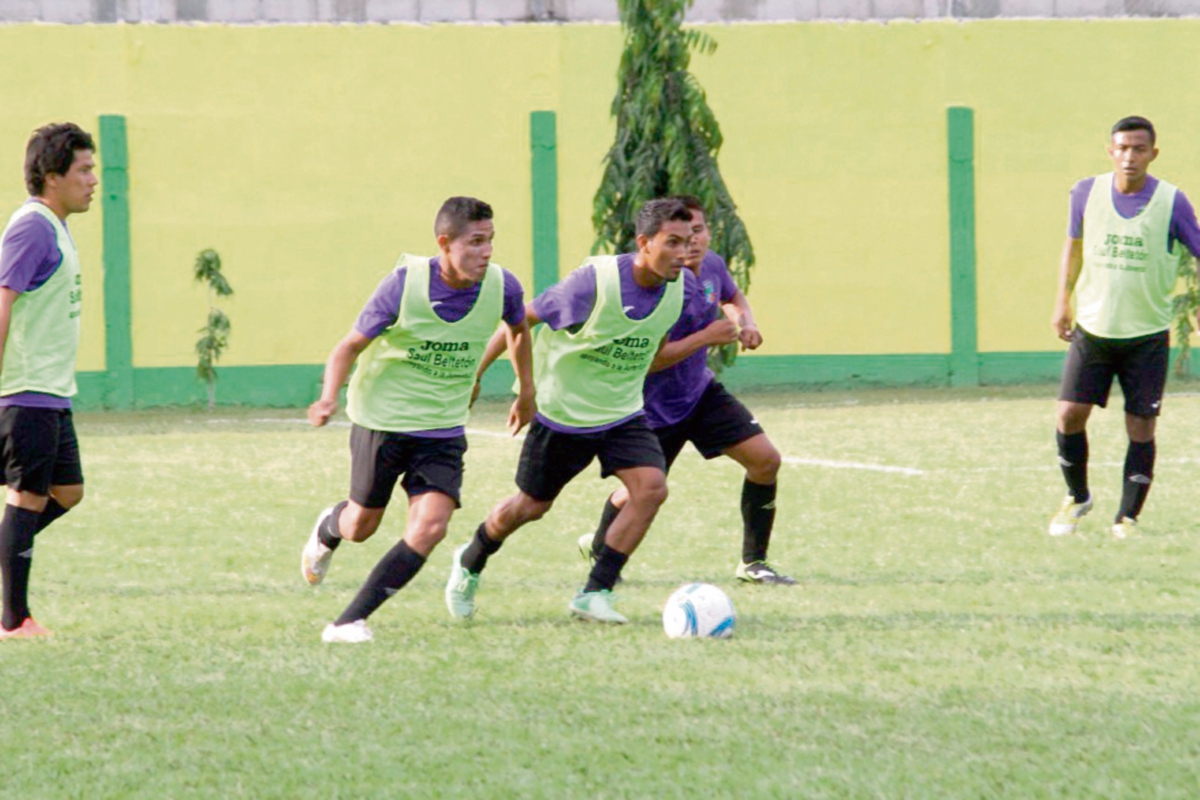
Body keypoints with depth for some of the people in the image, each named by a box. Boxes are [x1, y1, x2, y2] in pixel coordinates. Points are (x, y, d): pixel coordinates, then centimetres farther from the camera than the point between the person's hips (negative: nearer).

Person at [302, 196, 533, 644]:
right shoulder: (404, 284, -20)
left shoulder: (502, 287, -11)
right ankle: (328, 530, 51)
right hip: (382, 418, -2)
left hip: (443, 428, 2)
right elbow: (351, 346, -12)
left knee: (430, 526, -17)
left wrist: (526, 393, 21)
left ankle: (349, 622, -11)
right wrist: (329, 397, -29)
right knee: (361, 527, 11)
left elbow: (519, 328, 14)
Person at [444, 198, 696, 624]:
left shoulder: (681, 286, -12)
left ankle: (595, 594, -11)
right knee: (531, 506, 9)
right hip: (563, 411, -4)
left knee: (651, 486, -19)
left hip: (623, 413, 4)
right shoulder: (593, 282, -28)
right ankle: (469, 565, 40)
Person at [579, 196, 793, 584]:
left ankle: (753, 562, 7)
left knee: (765, 460, -5)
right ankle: (598, 547, 40)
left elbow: (733, 297, 20)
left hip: (701, 391, 6)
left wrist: (746, 323, -2)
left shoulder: (712, 266, -6)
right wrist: (706, 337, -30)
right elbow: (647, 360, -31)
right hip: (656, 404, -6)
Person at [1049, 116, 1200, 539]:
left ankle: (1128, 517, 12)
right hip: (1092, 327, 2)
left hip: (1147, 335, -2)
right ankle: (1077, 497, 21)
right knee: (1069, 416, -4)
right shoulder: (1087, 193, -1)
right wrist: (1063, 300, 14)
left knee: (1141, 427, -2)